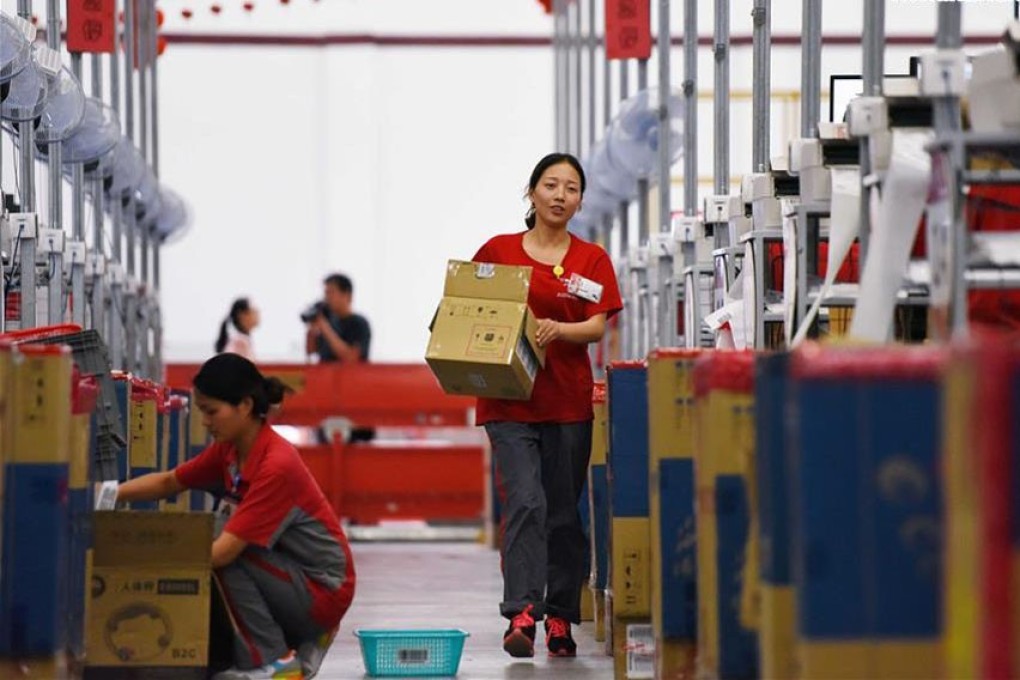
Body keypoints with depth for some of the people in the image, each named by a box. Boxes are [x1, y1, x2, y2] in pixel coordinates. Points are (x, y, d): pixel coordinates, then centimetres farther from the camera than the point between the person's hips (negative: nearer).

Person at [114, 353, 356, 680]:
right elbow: (168, 482, 10)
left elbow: (225, 551, -30)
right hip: (293, 576, 9)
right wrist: (111, 494, -6)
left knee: (225, 558, -24)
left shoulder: (277, 466, -26)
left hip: (323, 591, -9)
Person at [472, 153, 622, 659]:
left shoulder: (591, 260, 8)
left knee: (564, 513, 5)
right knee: (525, 503, -16)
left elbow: (597, 327, -2)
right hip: (509, 402, -2)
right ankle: (521, 615, -22)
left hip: (568, 402, 2)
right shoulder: (497, 252, 5)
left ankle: (560, 618, 14)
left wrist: (557, 329, -21)